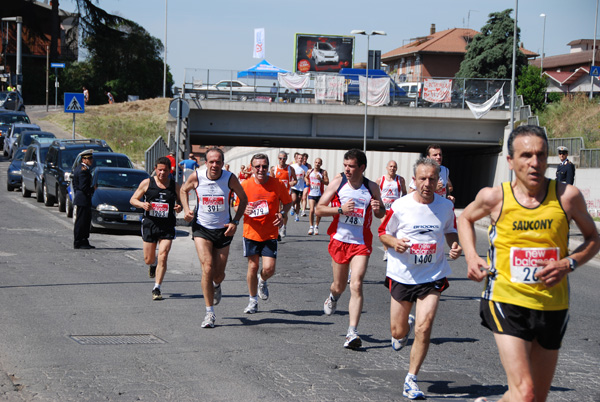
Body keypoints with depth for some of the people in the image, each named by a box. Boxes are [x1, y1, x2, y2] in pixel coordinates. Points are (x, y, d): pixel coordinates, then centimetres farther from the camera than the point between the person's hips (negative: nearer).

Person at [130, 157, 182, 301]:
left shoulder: (175, 186, 4)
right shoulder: (147, 183, 2)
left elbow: (180, 202, 16)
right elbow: (133, 199, 6)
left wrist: (179, 208, -9)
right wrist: (142, 204, -15)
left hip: (167, 227, -1)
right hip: (149, 224, 1)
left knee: (163, 257, -13)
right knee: (148, 260, 8)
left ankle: (156, 289, -5)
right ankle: (153, 265, 47)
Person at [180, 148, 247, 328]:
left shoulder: (230, 178, -12)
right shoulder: (196, 177, -10)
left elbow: (243, 199, 3)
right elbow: (184, 190, 12)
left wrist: (235, 222, -6)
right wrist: (186, 209, -3)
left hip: (223, 229, 1)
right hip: (201, 227, -1)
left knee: (219, 274, 7)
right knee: (207, 268, -18)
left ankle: (216, 286, 48)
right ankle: (210, 312, -9)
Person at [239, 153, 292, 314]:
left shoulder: (277, 184, -6)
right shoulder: (245, 185, -5)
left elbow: (288, 202, 8)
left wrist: (282, 214, -12)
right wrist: (244, 209, -18)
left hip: (270, 234, -1)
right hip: (251, 233, 1)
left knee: (269, 268, -10)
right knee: (253, 266, 6)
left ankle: (262, 281, 28)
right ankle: (253, 300, 25)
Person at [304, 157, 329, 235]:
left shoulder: (323, 172, -3)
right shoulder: (310, 171, 5)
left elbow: (327, 183, -8)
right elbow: (306, 177, 25)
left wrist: (320, 179, -24)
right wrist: (307, 181, 3)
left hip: (320, 195, -1)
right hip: (311, 194, 1)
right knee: (311, 210, -12)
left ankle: (316, 226, 24)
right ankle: (311, 227, -3)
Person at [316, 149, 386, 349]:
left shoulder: (372, 188, 0)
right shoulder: (338, 182, -2)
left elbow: (380, 215, 15)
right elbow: (319, 209, -2)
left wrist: (378, 208, -9)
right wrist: (340, 209, -18)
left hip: (361, 243, -1)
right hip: (339, 240, 1)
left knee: (356, 285, -14)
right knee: (339, 285, 13)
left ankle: (352, 332, -17)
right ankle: (333, 296, 52)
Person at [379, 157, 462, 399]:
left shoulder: (446, 206, -3)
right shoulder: (400, 206, -9)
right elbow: (383, 233, 3)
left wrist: (455, 246, -5)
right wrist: (394, 242, -19)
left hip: (432, 276, 0)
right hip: (402, 275, 0)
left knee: (424, 328, -14)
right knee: (398, 332, 9)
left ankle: (411, 380, 1)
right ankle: (404, 328, 49)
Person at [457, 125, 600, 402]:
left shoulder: (567, 196, -6)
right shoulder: (494, 197, -6)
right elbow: (465, 218, 17)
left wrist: (568, 264, -10)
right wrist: (471, 257, 0)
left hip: (553, 306, 3)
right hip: (507, 302, -3)